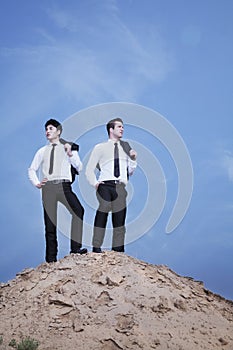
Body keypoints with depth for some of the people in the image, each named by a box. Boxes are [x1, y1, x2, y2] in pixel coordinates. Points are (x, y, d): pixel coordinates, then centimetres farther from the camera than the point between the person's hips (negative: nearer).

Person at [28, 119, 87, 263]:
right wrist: (36, 183, 6)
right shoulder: (42, 151, 18)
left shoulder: (68, 148, 14)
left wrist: (70, 154, -8)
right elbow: (32, 170, 22)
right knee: (50, 222, 3)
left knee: (78, 211, -29)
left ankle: (75, 247, -24)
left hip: (64, 186, -2)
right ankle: (51, 258, 9)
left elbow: (79, 168, 5)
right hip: (48, 186, 2)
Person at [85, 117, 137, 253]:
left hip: (120, 187, 3)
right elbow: (89, 169, 10)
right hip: (105, 185, -3)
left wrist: (133, 159, 3)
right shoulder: (100, 148, 11)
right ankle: (96, 247, -7)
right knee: (102, 215, -12)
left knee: (119, 218, 1)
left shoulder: (126, 148, 20)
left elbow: (130, 171, 19)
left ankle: (118, 249, 5)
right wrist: (94, 183, -5)